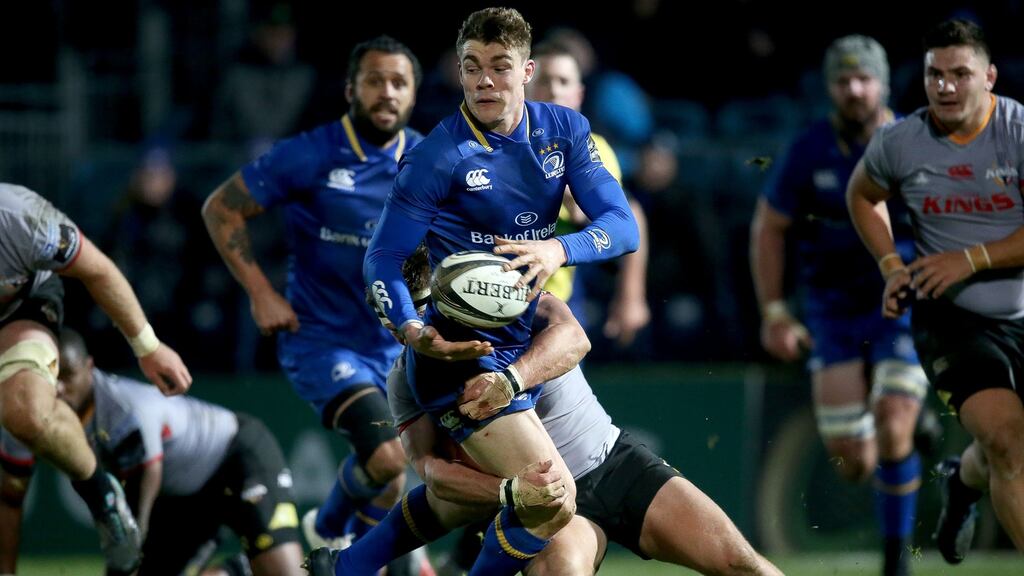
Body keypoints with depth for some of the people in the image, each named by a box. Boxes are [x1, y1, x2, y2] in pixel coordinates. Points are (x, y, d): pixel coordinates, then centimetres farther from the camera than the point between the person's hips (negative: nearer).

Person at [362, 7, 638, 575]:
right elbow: (382, 261, -8)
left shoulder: (563, 130, 2)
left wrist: (557, 249, -27)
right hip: (461, 352, -7)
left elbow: (623, 226, -6)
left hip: (528, 341, 7)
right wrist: (413, 331, -26)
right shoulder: (438, 156, -12)